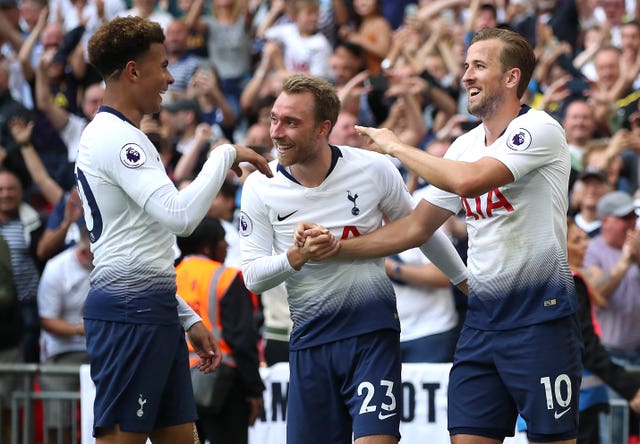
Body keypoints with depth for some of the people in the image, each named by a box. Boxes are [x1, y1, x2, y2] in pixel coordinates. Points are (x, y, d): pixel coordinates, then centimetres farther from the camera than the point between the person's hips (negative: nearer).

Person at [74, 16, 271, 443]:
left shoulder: (120, 136, 21)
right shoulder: (113, 136, -12)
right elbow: (180, 214, -24)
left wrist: (187, 317, 23)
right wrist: (226, 155, -13)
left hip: (154, 313, 10)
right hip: (128, 312, -10)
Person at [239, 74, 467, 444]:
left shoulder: (374, 169, -7)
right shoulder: (260, 188, -4)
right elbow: (252, 277, -4)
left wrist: (465, 279, 20)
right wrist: (296, 257, -23)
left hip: (373, 332, -2)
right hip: (310, 340, 2)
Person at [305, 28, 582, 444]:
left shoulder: (539, 129, -11)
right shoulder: (465, 145, 12)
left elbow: (469, 180, -26)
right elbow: (417, 227, 16)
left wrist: (396, 146, -13)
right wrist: (338, 247, 5)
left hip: (540, 314, -7)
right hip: (482, 317, 7)